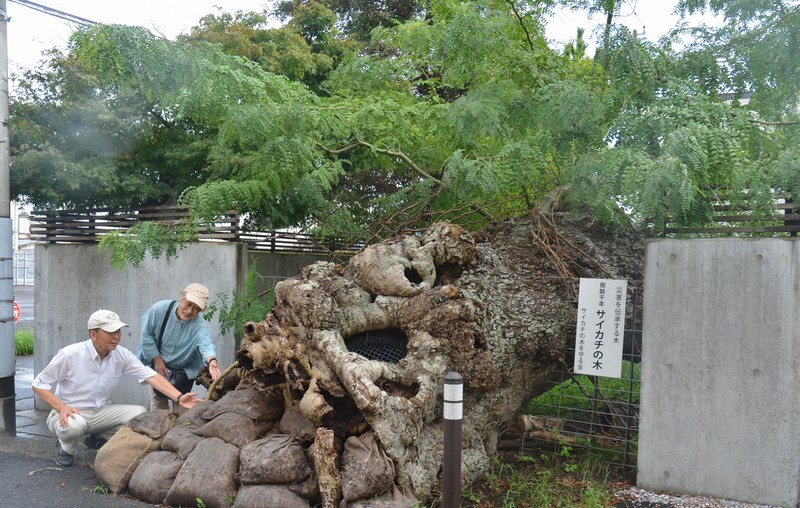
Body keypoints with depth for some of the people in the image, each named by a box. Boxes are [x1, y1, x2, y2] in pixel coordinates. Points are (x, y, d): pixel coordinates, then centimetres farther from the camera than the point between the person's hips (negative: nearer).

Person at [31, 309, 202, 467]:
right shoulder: (70, 355, -19)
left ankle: (98, 439, 10)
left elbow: (150, 375, -18)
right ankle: (66, 448, 0)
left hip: (101, 413, 5)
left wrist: (179, 398, -31)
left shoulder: (122, 355, -9)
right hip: (70, 414, -4)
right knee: (74, 426, -38)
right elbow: (38, 384, -11)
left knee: (139, 413, -14)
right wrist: (62, 408, -26)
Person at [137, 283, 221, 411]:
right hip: (156, 364, 0)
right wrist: (157, 359, -14)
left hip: (184, 371, 0)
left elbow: (206, 343, -46)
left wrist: (211, 360, -67)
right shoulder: (160, 309, -23)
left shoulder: (199, 324, -26)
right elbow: (146, 334, -12)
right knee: (158, 403, 6)